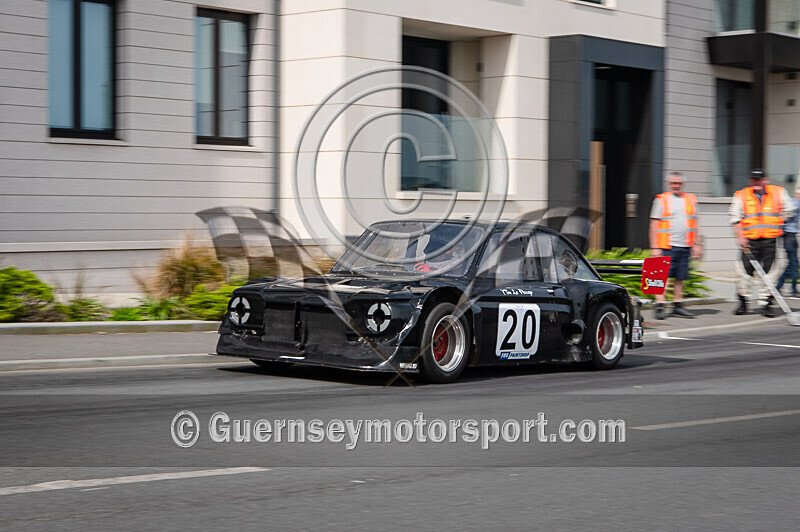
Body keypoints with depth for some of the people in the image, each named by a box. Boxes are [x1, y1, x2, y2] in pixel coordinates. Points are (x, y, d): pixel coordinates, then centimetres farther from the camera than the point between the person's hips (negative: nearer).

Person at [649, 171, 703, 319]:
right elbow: (654, 224, 1)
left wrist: (697, 244, 11)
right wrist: (654, 247, -6)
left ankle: (678, 306, 14)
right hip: (667, 246, -4)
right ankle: (659, 306, -7)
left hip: (685, 246, 4)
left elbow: (695, 223, 18)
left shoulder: (690, 200, 15)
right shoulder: (661, 200, 3)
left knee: (680, 277, 6)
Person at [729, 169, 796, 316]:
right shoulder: (741, 196, 4)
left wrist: (776, 225, 11)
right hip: (750, 240, 0)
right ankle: (742, 302, 9)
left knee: (769, 271, 1)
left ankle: (767, 303, 9)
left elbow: (788, 210, 16)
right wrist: (740, 236, -4)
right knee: (744, 270, -4)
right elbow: (734, 217, 4)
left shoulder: (778, 192, 6)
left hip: (770, 240, 0)